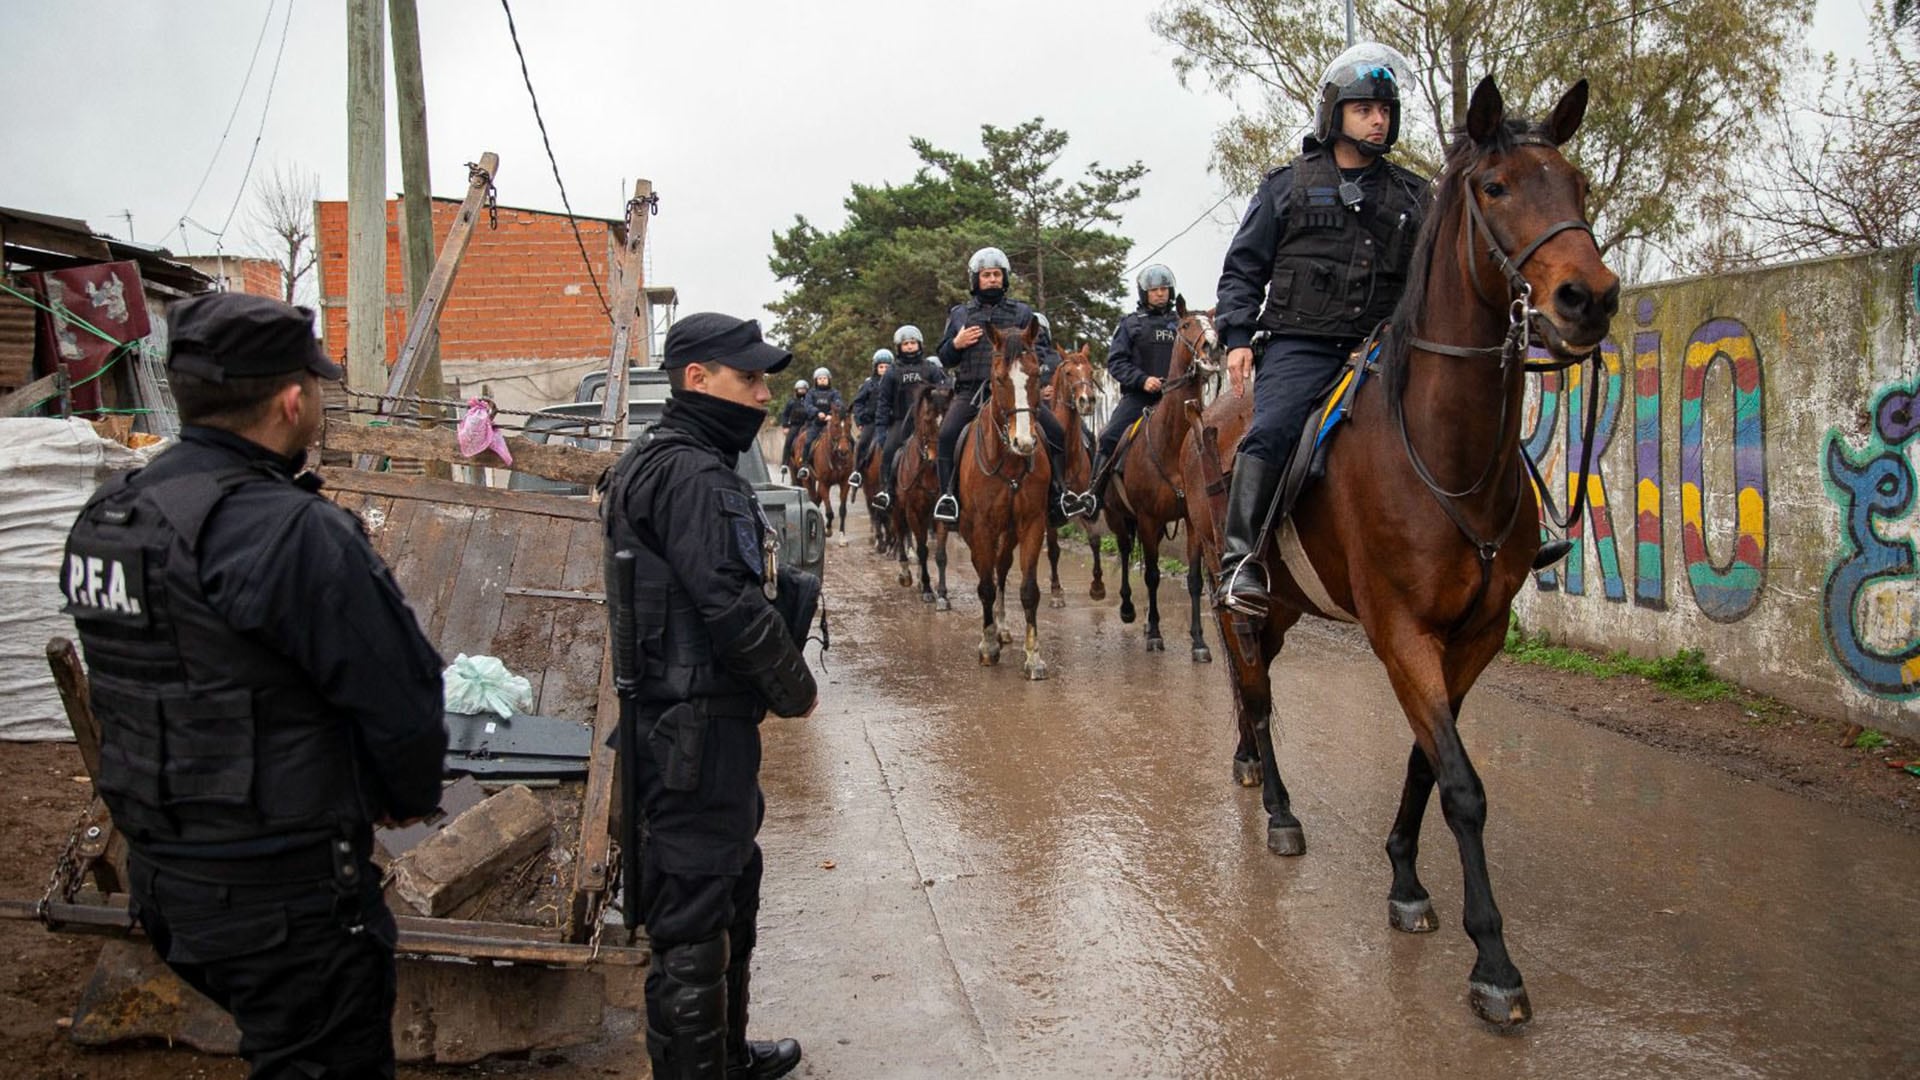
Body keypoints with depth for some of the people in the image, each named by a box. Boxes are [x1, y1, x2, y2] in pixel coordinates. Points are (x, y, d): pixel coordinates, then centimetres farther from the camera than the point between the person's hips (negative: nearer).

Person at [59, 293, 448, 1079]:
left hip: (160, 874, 9)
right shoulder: (291, 531, -24)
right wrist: (410, 797, 2)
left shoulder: (106, 516, 3)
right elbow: (399, 695, -20)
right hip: (284, 896, -8)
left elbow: (149, 688, 12)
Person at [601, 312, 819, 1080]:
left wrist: (794, 587, 0)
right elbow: (730, 605, -24)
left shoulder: (687, 463, 15)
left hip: (699, 716, 12)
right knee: (696, 909, -2)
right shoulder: (690, 476, -19)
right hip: (695, 726, -12)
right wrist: (793, 685, -11)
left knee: (732, 884, 23)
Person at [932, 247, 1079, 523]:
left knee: (1057, 433, -13)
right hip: (971, 391, -1)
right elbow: (944, 358, 18)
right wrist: (956, 344, -4)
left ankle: (1056, 493, 1)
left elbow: (1043, 348, 15)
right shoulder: (960, 314, 16)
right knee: (947, 434, -27)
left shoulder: (1022, 313, 15)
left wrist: (1036, 358, -9)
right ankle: (947, 494, -16)